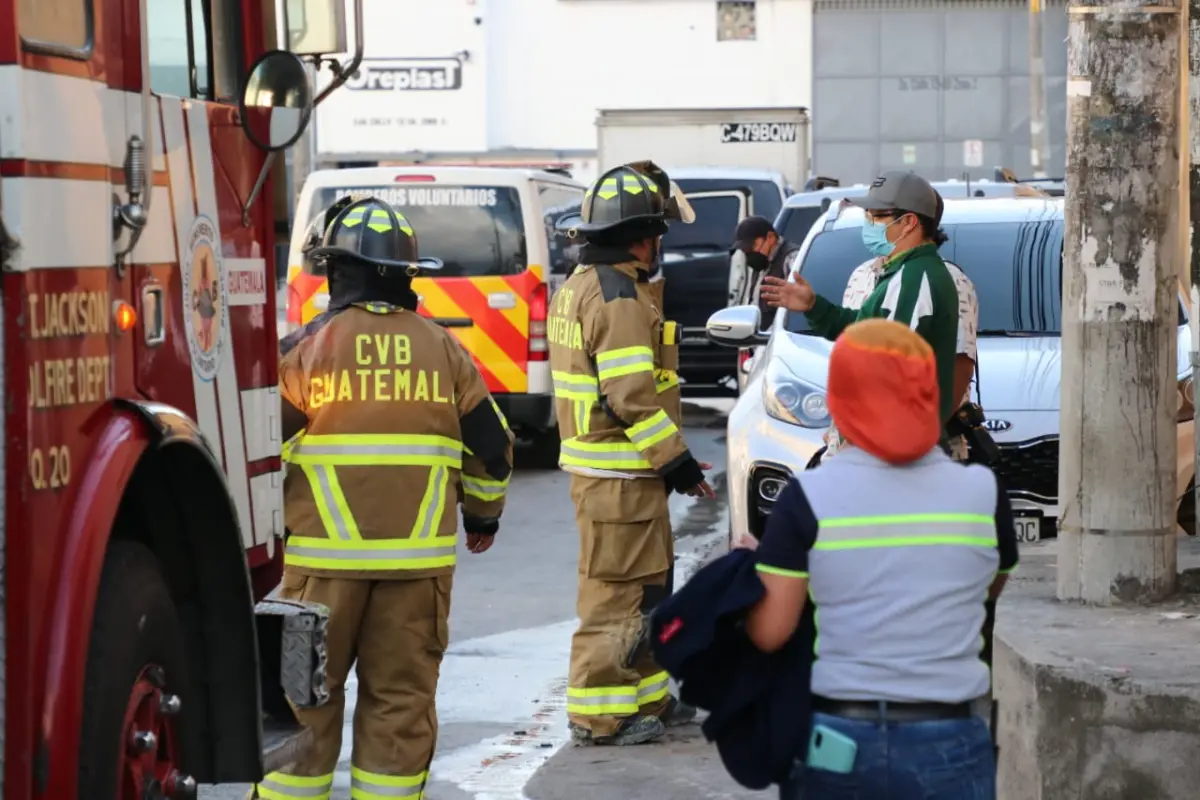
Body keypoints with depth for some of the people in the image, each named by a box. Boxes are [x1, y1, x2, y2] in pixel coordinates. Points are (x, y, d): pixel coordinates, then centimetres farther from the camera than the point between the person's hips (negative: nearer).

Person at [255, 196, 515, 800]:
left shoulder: (308, 348, -4)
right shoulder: (442, 349, 5)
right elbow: (491, 444, 9)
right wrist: (483, 516, 26)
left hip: (324, 555, -2)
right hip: (419, 556, 2)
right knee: (402, 697, 8)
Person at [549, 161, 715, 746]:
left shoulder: (581, 287, 16)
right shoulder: (620, 298, -18)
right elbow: (632, 396, -24)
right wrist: (677, 460, -17)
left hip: (598, 460, 11)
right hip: (621, 473, -11)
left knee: (649, 585, 18)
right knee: (619, 590, -4)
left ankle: (646, 699, 26)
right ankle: (599, 714, 1)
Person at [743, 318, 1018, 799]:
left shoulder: (809, 497, -8)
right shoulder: (982, 492, -2)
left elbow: (769, 633, -7)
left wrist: (746, 572, 12)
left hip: (835, 740, 0)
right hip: (947, 746, 0)